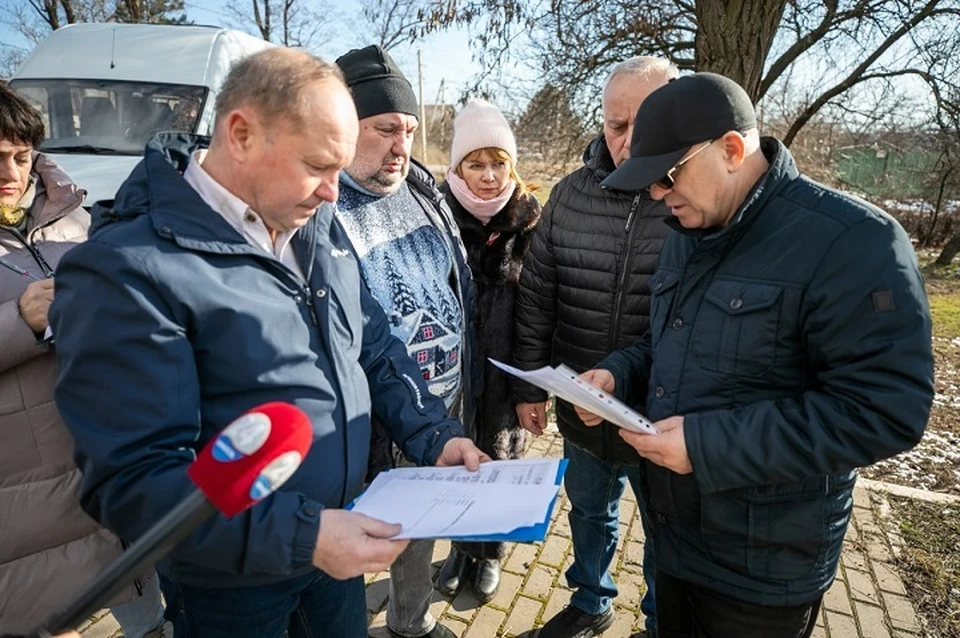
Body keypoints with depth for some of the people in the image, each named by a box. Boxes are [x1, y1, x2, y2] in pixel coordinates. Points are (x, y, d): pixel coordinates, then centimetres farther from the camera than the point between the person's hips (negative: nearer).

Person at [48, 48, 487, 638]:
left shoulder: (318, 226, -1)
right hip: (228, 578, -5)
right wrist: (301, 535, -30)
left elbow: (376, 351, 4)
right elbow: (134, 478, -25)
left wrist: (437, 436, -6)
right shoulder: (128, 270, -23)